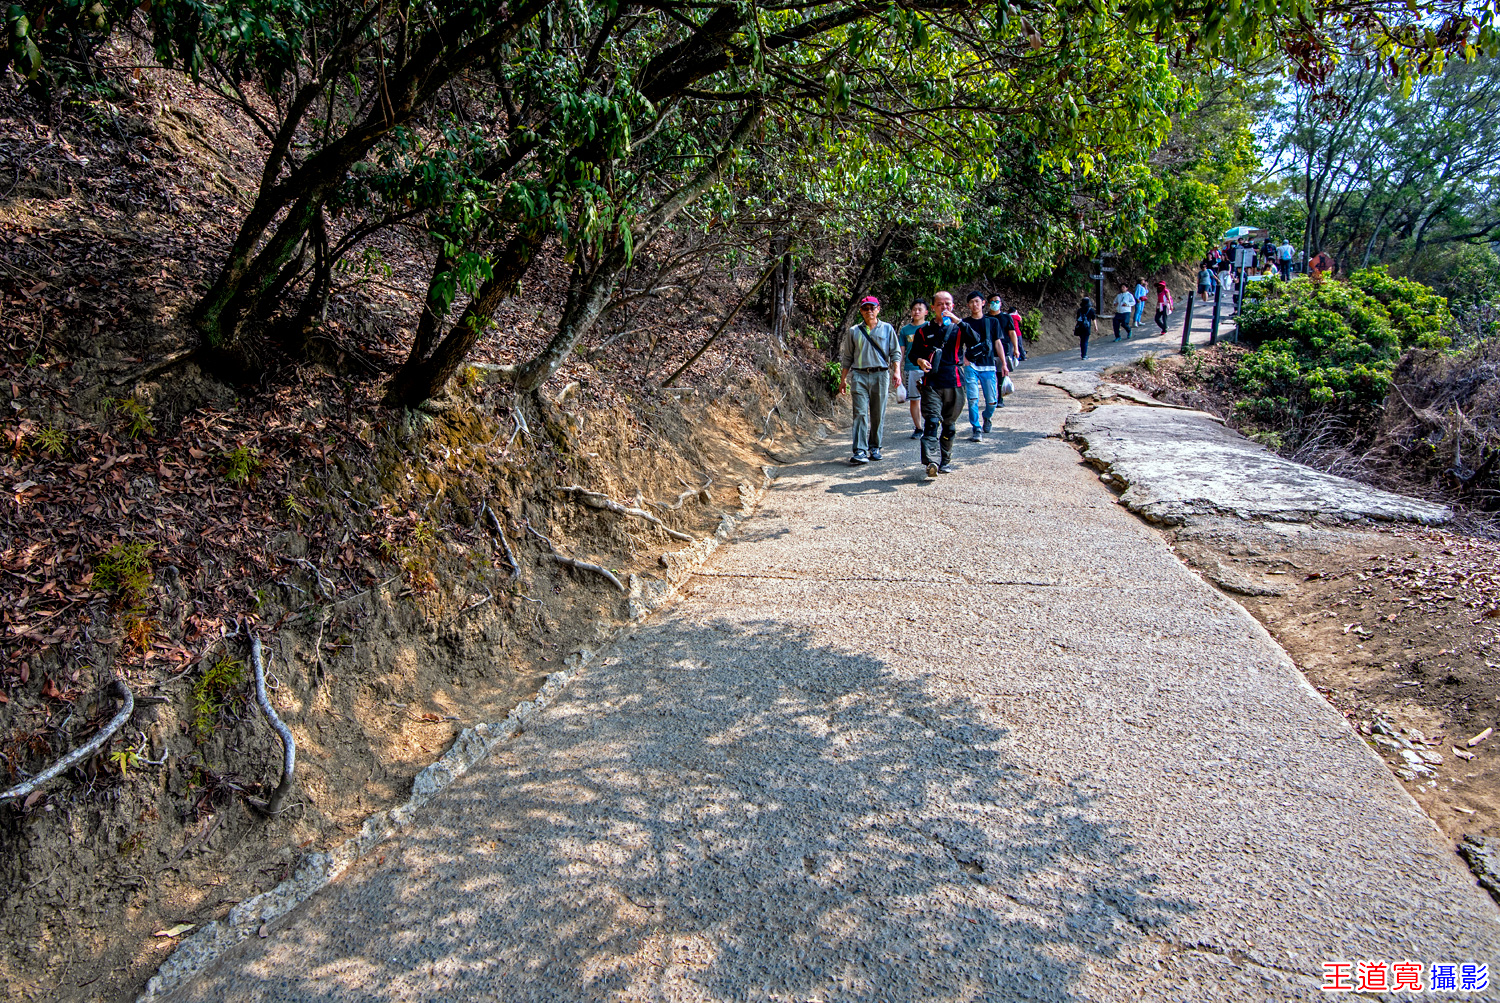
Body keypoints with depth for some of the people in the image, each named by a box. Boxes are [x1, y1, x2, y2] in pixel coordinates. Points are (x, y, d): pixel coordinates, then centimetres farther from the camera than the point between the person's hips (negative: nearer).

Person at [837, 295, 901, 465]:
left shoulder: (887, 329, 11)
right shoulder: (853, 331, 12)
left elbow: (895, 353, 8)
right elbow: (847, 357, 15)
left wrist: (897, 371, -7)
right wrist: (843, 379, 10)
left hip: (880, 375, 1)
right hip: (859, 376, 0)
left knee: (878, 415, 4)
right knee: (860, 414, -10)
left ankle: (875, 447, 17)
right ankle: (860, 451, -14)